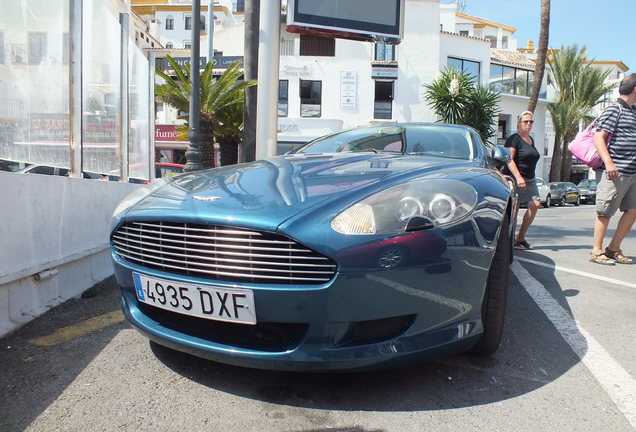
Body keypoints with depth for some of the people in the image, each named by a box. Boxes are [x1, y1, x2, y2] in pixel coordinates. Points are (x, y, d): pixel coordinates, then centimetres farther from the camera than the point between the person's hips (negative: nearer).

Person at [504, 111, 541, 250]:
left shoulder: (531, 139, 19)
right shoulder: (514, 138, -6)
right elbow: (509, 160, -17)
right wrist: (518, 177, -27)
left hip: (530, 180, 7)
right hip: (515, 179, -7)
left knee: (535, 204, -9)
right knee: (513, 210, -4)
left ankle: (520, 238, 0)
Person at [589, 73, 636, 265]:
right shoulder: (615, 109, -7)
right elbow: (598, 137, -16)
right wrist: (608, 162, -27)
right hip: (617, 172, -8)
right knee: (605, 213, -2)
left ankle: (613, 249, 17)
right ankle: (597, 251, 7)